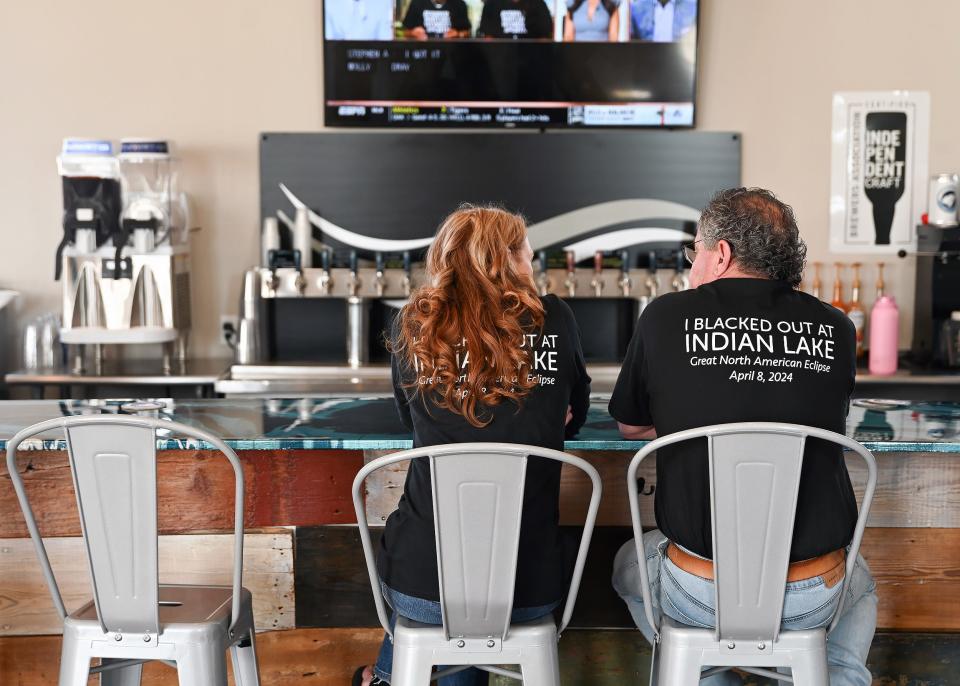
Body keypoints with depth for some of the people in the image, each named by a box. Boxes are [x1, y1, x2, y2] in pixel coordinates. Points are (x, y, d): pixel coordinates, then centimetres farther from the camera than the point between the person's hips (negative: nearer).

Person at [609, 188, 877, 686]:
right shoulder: (835, 328, -3)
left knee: (630, 567, 32)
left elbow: (630, 427, 7)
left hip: (699, 597, -2)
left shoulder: (666, 316, -8)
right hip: (812, 598, 2)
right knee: (859, 581, 37)